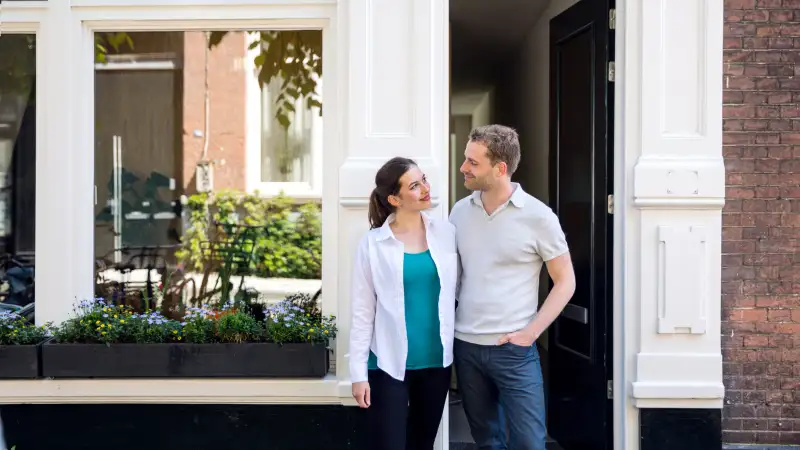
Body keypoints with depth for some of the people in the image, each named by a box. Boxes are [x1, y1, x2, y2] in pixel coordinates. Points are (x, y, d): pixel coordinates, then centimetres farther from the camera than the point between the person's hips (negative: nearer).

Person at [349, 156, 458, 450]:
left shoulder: (446, 233, 0)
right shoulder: (373, 243, -8)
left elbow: (461, 292, 8)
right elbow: (362, 311, -5)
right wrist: (358, 372, -6)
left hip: (437, 361, 3)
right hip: (390, 363, -3)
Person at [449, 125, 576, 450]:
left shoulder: (538, 216, -8)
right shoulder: (460, 212, 5)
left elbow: (565, 282, -3)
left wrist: (529, 333, -11)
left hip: (513, 350, -4)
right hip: (465, 346, 4)